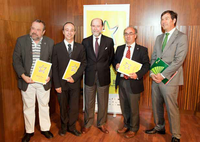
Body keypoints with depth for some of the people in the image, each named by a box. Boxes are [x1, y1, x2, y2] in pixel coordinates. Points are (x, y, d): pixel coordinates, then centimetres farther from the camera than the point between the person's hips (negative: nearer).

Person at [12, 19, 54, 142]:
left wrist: (49, 75, -12)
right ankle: (29, 131, 30)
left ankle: (45, 128, 33)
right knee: (28, 107, 13)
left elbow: (53, 61, 1)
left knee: (44, 105, 14)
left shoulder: (50, 42, -2)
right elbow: (16, 60, -3)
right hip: (27, 81, 0)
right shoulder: (21, 40, -3)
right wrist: (23, 76, -14)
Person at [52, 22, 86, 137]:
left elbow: (84, 64, 1)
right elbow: (55, 67, -1)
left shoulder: (80, 47, 3)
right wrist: (57, 84, -6)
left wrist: (75, 77, -12)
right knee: (63, 106, 12)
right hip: (62, 83, 0)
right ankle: (64, 126, 32)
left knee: (74, 107, 7)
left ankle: (72, 127, 27)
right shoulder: (57, 47, 0)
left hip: (75, 82, 1)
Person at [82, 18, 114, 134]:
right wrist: (87, 69, -1)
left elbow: (111, 58, 5)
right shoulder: (85, 41, 3)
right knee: (89, 102, 11)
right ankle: (88, 124, 28)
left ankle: (102, 124, 29)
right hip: (89, 76, 1)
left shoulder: (109, 41, 1)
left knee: (103, 102, 11)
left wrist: (103, 68, -1)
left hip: (103, 76, 0)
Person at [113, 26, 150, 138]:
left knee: (133, 107, 8)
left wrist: (137, 74, -24)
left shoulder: (142, 50, -4)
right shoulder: (120, 48, 10)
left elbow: (146, 65, -8)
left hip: (133, 83, -4)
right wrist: (116, 65, -7)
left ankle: (133, 129, 29)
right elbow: (114, 60, 17)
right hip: (121, 82, 5)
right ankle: (126, 125, 39)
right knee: (124, 106, 18)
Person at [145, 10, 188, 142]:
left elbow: (178, 60, -15)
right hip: (156, 78, 7)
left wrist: (163, 75, -17)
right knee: (156, 105, 16)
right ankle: (159, 127, 36)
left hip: (170, 79, -6)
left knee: (172, 108, 1)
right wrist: (152, 73, -2)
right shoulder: (159, 37, 15)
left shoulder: (181, 37, -7)